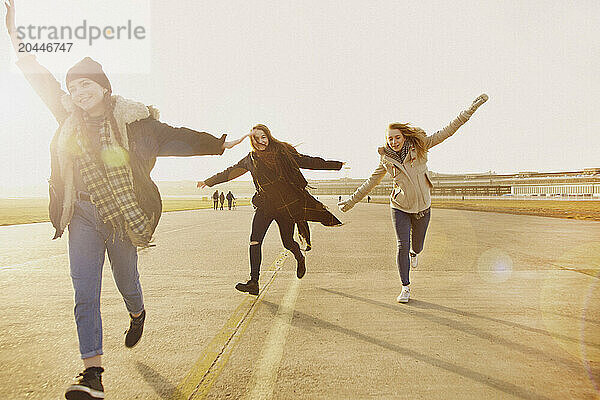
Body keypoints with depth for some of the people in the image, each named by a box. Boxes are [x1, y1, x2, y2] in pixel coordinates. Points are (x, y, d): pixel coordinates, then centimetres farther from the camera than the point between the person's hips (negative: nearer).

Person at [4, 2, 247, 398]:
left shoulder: (133, 119, -4)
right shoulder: (71, 119, 8)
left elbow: (172, 137, -3)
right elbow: (43, 81, 16)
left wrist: (217, 144, -6)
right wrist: (16, 39, 15)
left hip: (123, 216, -3)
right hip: (84, 215, 3)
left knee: (127, 281, 15)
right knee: (85, 294, -5)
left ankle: (138, 314, 51)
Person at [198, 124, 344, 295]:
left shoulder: (283, 152, -3)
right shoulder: (251, 159, 6)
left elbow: (305, 161, 0)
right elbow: (229, 172, 18)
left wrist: (337, 165, -2)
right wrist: (208, 182, 24)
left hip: (287, 204, -2)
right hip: (265, 205, 3)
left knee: (288, 242, 5)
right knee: (255, 240, -13)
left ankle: (300, 259, 41)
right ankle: (254, 282, -9)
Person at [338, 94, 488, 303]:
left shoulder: (419, 146, -10)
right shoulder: (386, 158, -7)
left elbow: (448, 131, -11)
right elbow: (371, 182, 4)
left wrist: (473, 107, -16)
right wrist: (351, 201, 6)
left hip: (422, 207, 1)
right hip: (400, 207, -1)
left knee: (417, 245, 15)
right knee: (402, 246, -9)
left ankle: (414, 254, 56)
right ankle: (406, 288, 8)